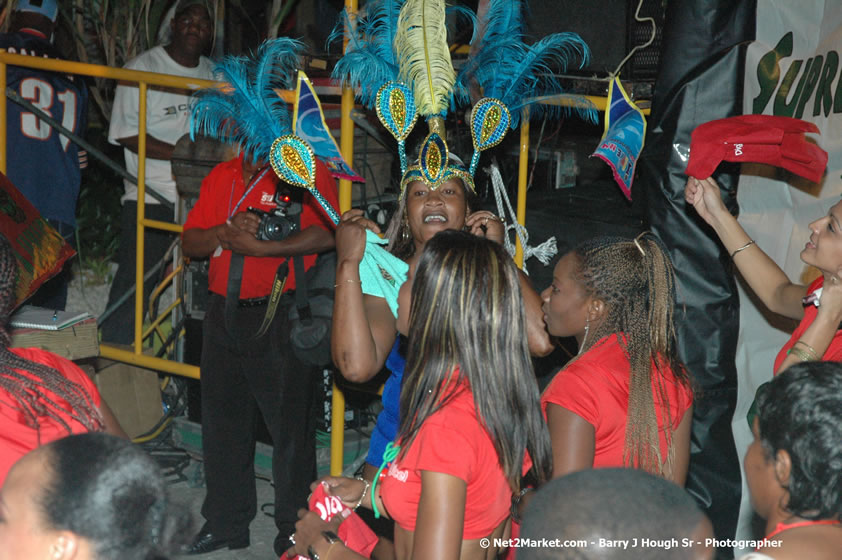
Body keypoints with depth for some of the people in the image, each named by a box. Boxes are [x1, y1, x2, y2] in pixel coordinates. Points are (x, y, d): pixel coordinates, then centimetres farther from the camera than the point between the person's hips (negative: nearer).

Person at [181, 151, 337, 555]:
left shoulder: (308, 173, -4)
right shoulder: (221, 177, 15)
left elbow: (326, 234, -20)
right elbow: (190, 242, 11)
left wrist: (258, 246, -19)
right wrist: (227, 232, -9)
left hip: (281, 316, -6)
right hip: (224, 313, 6)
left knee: (290, 426, -3)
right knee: (223, 422, 12)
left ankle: (296, 530, 9)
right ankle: (226, 524, 25)